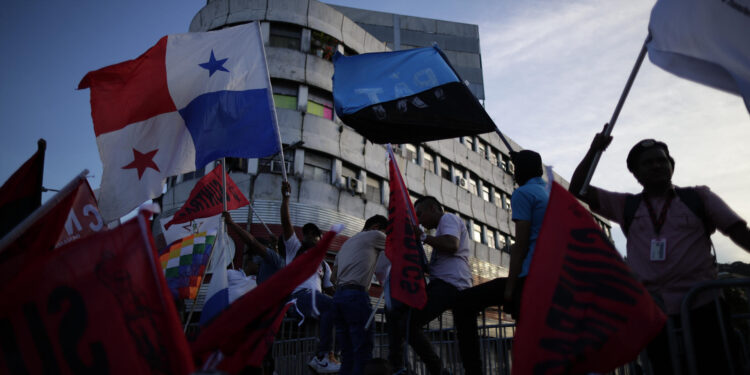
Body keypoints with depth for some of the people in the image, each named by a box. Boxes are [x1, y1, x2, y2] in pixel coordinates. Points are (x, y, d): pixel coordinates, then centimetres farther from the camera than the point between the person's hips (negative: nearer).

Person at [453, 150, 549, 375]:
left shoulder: (523, 193, -3)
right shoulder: (552, 195, 21)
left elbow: (521, 244, -11)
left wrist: (509, 287, -11)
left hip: (528, 277, -8)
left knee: (464, 304, -3)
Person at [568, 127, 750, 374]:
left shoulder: (698, 197, 11)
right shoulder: (625, 205, 12)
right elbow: (577, 189, 10)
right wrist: (594, 151, 2)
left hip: (702, 305, -1)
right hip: (651, 310, 1)